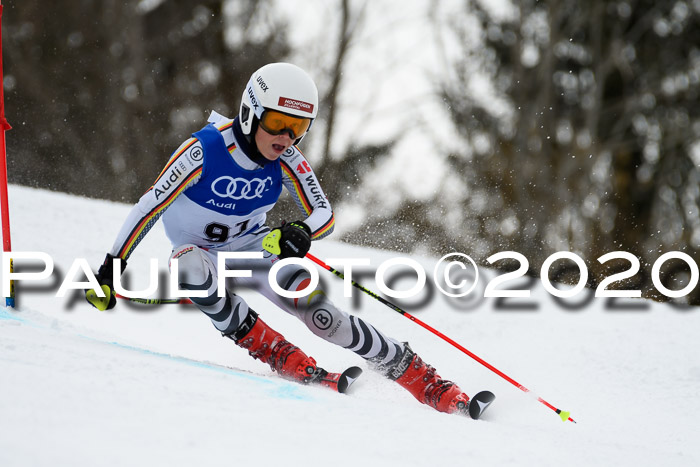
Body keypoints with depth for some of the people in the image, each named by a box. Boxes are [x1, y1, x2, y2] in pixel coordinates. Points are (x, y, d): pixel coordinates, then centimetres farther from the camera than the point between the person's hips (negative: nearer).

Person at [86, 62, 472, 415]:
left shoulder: (287, 161, -15)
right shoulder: (204, 151, -26)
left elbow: (324, 215, -14)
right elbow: (148, 207, -22)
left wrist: (300, 233, -39)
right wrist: (110, 269, -24)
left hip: (254, 250, 2)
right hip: (200, 252, -2)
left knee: (323, 316, -19)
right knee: (192, 265, -39)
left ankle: (427, 383, -10)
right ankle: (277, 355, -28)